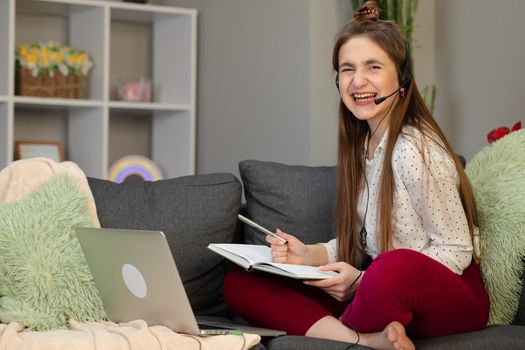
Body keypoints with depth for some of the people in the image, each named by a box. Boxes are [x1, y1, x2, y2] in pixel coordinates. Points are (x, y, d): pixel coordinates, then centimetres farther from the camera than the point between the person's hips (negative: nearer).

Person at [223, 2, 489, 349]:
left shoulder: (414, 150, -15)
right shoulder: (361, 145, 10)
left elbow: (456, 251, -12)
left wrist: (364, 280, -19)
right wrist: (309, 255, -5)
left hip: (454, 299, -8)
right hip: (379, 289, 8)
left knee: (396, 267, -43)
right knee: (240, 283, -6)